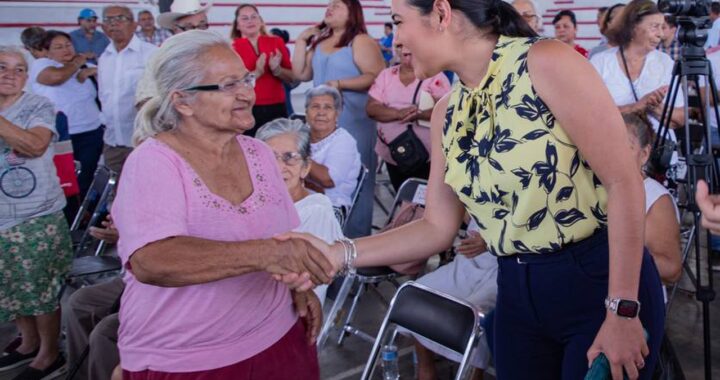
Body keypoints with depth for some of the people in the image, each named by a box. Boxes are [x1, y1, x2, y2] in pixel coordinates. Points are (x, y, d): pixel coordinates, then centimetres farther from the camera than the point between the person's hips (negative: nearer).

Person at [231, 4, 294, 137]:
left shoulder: (276, 42, 8)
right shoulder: (232, 48, 1)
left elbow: (291, 78, 10)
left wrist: (277, 69, -9)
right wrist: (257, 72, -18)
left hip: (276, 108, 3)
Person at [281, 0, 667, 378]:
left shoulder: (546, 63, -16)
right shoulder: (447, 113, 3)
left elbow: (624, 181, -16)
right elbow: (438, 228, 5)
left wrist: (622, 311, -17)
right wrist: (339, 254, -5)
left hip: (600, 282, -5)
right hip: (518, 292, 6)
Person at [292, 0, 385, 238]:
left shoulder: (360, 42, -5)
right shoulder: (319, 42, 15)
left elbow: (376, 77, -15)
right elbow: (301, 74, 14)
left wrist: (340, 84, -19)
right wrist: (301, 41, 9)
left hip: (354, 124, -7)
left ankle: (356, 236, 7)